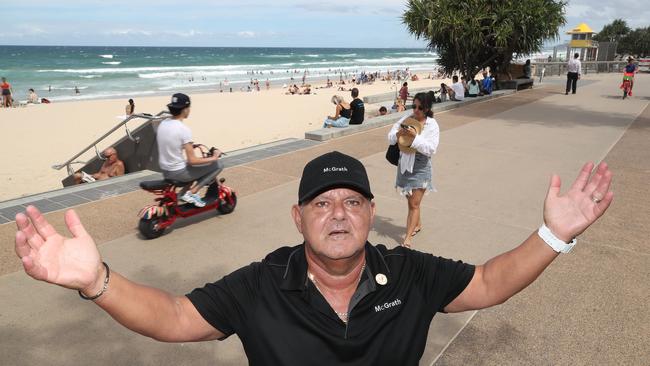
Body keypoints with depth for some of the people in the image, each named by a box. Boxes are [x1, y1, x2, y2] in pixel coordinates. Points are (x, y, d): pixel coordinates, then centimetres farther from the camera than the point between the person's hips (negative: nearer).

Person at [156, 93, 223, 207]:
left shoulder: (162, 124, 2)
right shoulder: (184, 129, -21)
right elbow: (192, 160, -22)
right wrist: (213, 158, -10)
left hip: (165, 170, 8)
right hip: (178, 172, -8)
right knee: (218, 165, 0)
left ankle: (184, 192, 21)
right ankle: (191, 193, -3)